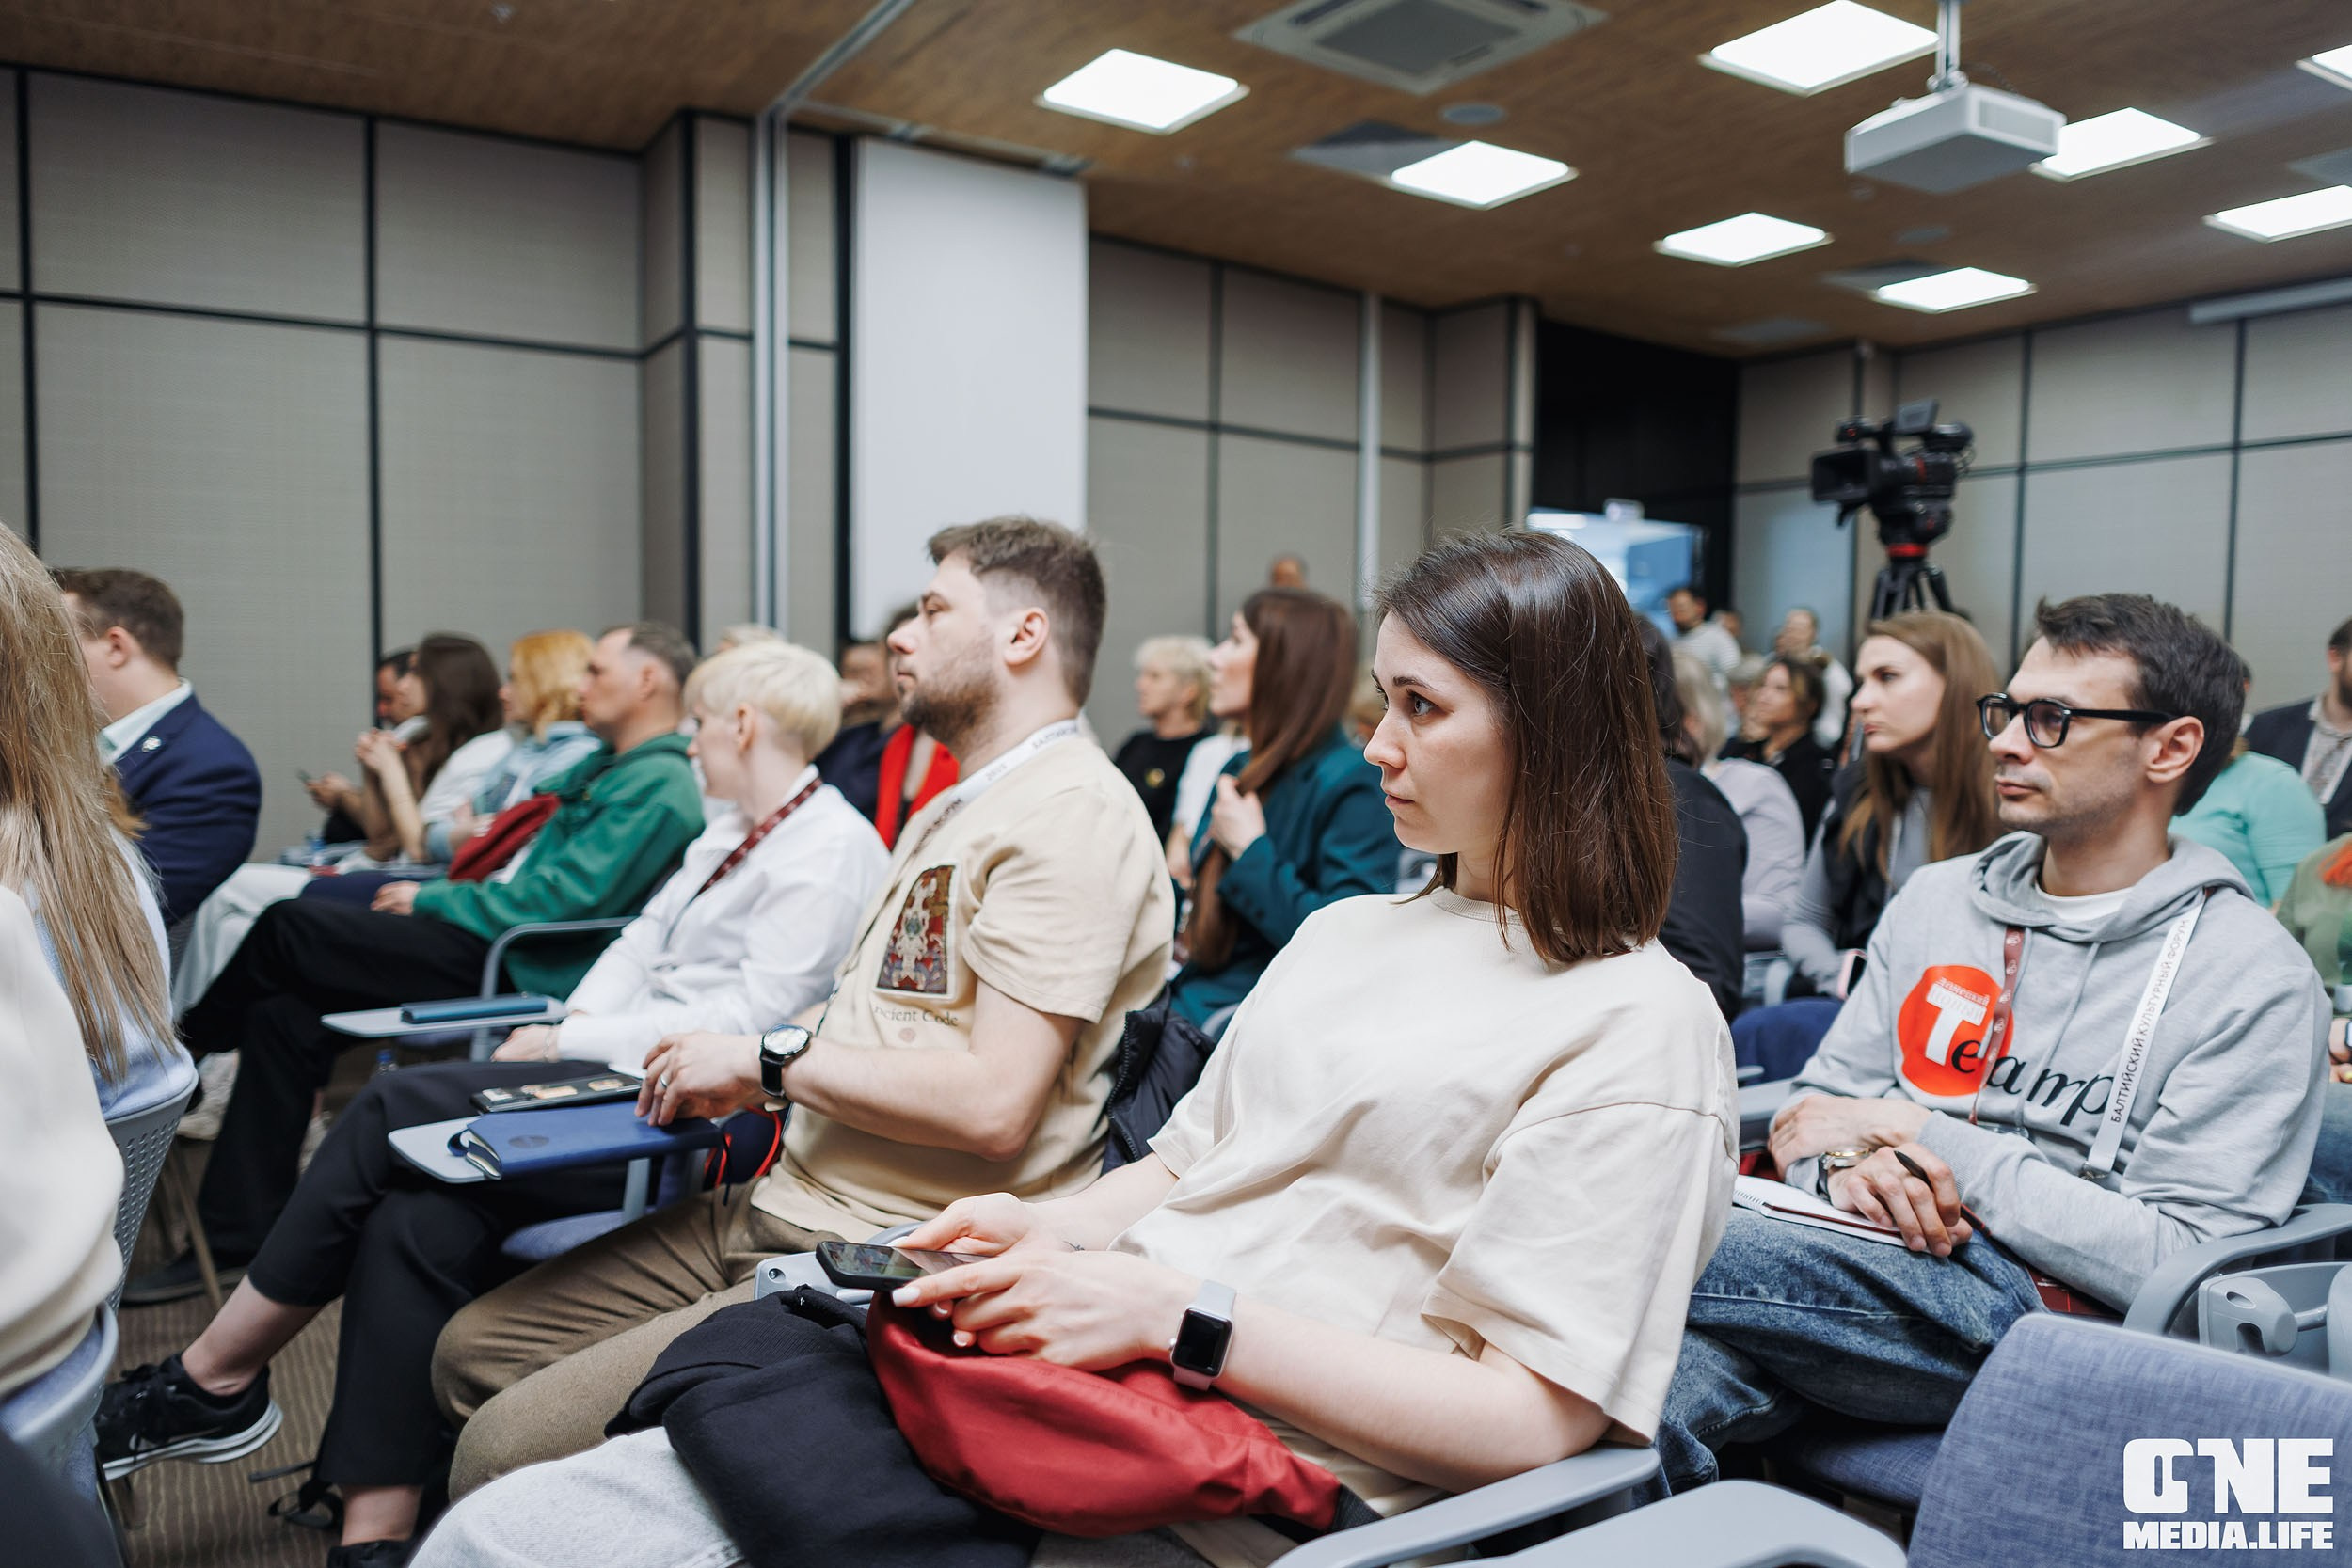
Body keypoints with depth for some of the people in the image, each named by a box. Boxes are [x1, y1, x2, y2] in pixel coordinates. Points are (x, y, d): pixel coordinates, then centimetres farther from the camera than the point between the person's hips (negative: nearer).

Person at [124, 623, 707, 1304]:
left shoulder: (661, 784, -12)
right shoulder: (605, 766, 21)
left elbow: (564, 897, -21)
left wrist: (430, 902, -10)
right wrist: (432, 894, 10)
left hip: (517, 969, -10)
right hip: (488, 943, 10)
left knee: (288, 925, -9)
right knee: (283, 1016, -1)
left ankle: (189, 1040, 21)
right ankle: (234, 1242, 4)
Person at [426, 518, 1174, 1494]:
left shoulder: (1071, 814, -15)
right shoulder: (947, 816, 21)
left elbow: (992, 1103, -23)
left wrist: (772, 1056, -13)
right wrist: (729, 1076, 6)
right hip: (785, 1208, 10)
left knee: (508, 1451, -16)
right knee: (473, 1351, 10)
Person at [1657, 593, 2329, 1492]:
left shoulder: (2254, 978, -2)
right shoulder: (1937, 897, 15)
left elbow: (2181, 1265, -10)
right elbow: (1819, 1102, 16)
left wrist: (1917, 1132, -11)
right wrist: (1847, 1164, -10)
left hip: (2040, 1311, -5)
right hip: (1869, 1268, 5)